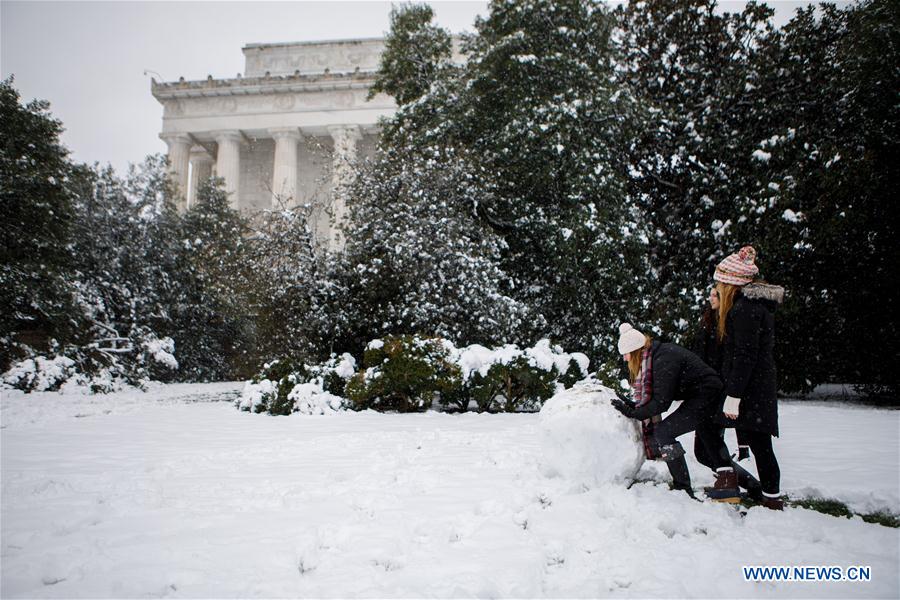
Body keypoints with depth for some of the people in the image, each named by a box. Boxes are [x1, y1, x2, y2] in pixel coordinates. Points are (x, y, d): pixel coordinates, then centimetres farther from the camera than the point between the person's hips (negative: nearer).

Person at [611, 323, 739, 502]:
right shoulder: (656, 355, 6)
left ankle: (683, 489, -7)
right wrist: (634, 406, 1)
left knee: (662, 433, -12)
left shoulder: (664, 360, -24)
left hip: (706, 398, -11)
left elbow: (662, 402, -22)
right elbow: (655, 395, 11)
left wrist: (634, 413, -16)